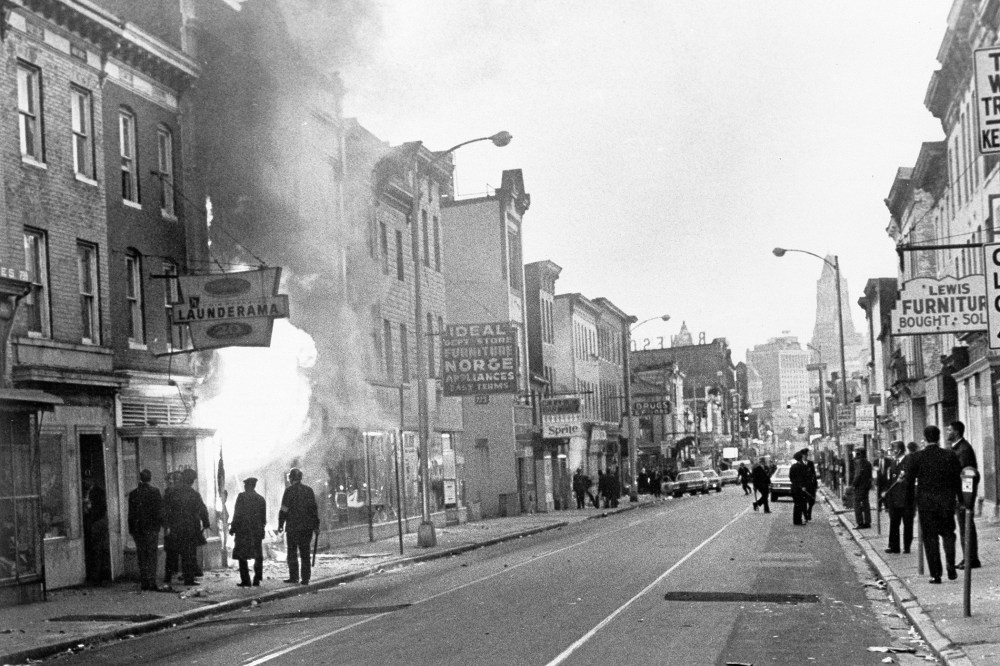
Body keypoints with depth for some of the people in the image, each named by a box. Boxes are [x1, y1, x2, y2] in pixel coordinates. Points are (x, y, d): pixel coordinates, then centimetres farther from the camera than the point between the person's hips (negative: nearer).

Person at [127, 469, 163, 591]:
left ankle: (144, 583, 7)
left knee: (141, 556, 8)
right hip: (151, 527, -3)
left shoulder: (133, 493, 4)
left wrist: (131, 530, 10)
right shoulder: (154, 491, -5)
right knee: (152, 554, 0)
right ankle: (152, 582, -6)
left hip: (138, 529, 3)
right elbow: (159, 510, -7)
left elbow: (131, 513, 6)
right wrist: (164, 525, 0)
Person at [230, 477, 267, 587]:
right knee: (258, 556, 10)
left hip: (243, 530, -4)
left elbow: (237, 514, -10)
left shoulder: (242, 496, -5)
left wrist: (233, 528, -5)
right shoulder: (261, 499, 9)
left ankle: (245, 580, -4)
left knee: (242, 556, 1)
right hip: (257, 531, 4)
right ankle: (257, 579, 6)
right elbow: (264, 518, 11)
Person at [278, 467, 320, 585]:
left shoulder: (289, 490, -6)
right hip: (307, 527, 4)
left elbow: (284, 510, -8)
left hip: (293, 526, -4)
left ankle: (294, 577, 1)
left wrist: (280, 525, -2)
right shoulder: (308, 490, 9)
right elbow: (315, 509, 9)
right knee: (305, 553, 7)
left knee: (292, 552, 4)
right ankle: (305, 578, 4)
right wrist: (316, 526, 13)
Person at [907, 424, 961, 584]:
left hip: (926, 501, -1)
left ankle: (935, 574, 3)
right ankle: (951, 569, 7)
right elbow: (957, 478, -1)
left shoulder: (918, 457, -9)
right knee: (948, 534, 17)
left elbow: (910, 481, -5)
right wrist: (957, 497, 11)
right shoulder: (950, 455, -5)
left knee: (930, 537, 5)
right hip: (947, 500, 1)